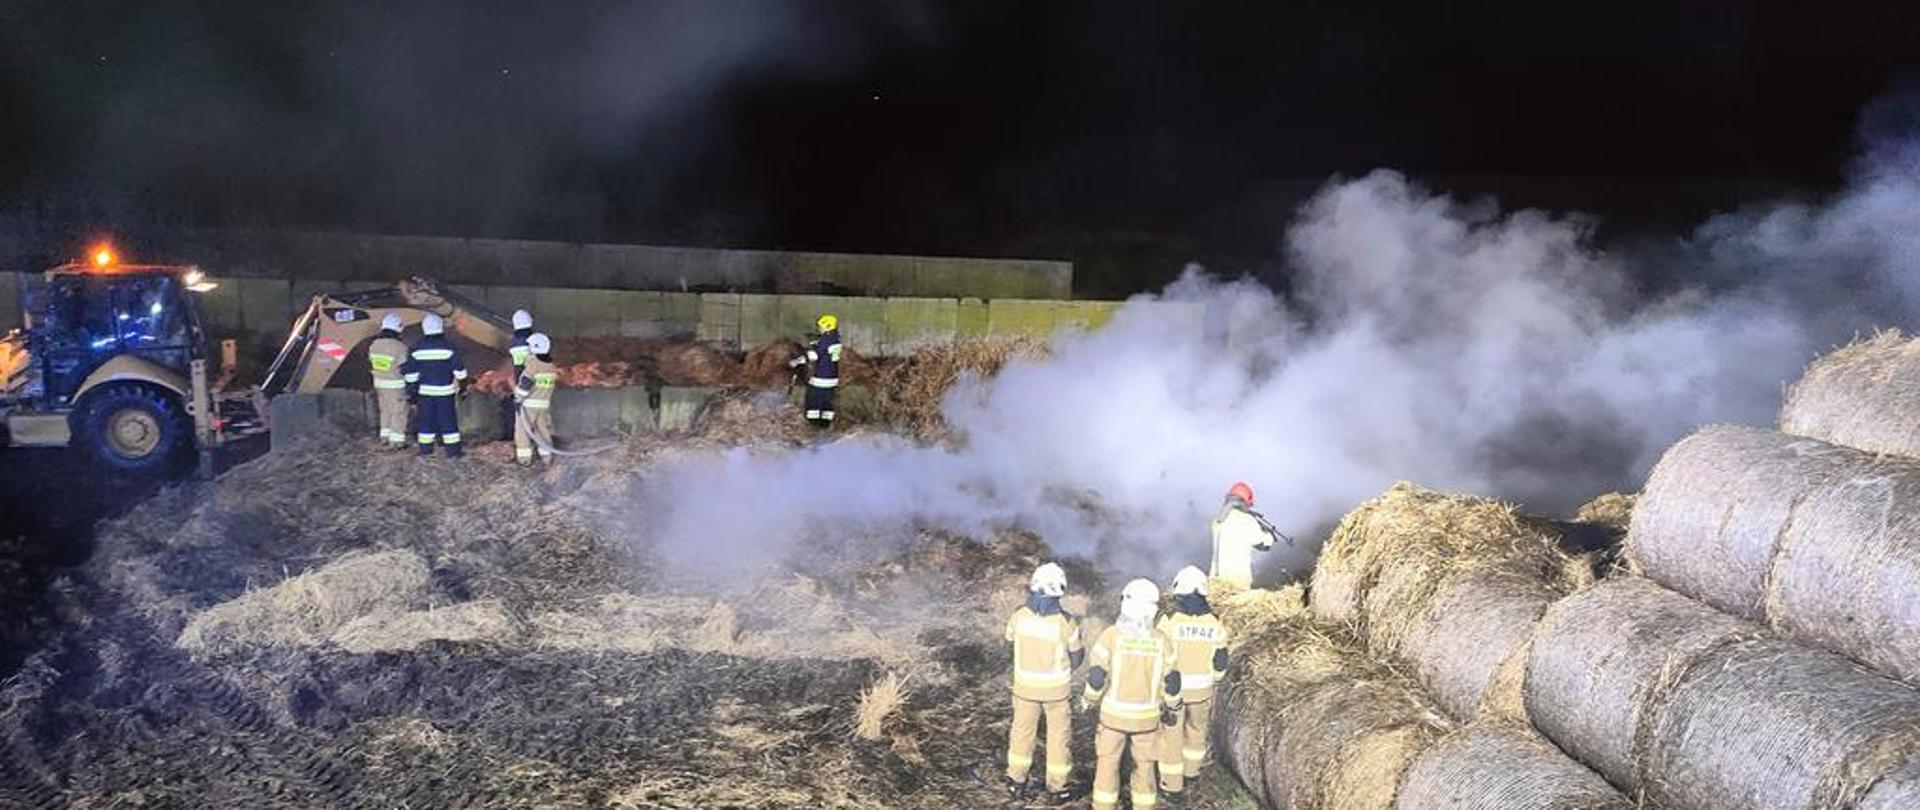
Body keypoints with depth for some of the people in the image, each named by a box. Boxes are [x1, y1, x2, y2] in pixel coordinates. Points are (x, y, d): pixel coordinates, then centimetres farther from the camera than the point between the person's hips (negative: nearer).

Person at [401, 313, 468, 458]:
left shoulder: (417, 348, -3)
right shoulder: (448, 347, -9)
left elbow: (411, 372, -1)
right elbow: (459, 369, -6)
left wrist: (411, 390, 8)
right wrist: (462, 385, 8)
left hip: (424, 391, 2)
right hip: (445, 391, -2)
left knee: (426, 419, 12)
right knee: (448, 420, 3)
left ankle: (425, 449, 18)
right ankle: (453, 450, 4)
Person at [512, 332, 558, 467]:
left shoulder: (532, 364, -19)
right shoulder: (551, 367, 3)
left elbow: (525, 383, -23)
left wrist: (518, 399, -13)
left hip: (527, 404, -6)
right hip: (544, 405, 6)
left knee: (523, 431, 5)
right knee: (543, 430, 17)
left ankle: (524, 459, 7)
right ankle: (547, 456, 18)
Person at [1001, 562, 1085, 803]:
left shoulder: (1019, 616, -17)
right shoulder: (1066, 622, -23)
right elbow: (1076, 658, -10)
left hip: (1025, 686, 2)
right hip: (1057, 688, -2)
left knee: (1023, 731, 21)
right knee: (1058, 736, 16)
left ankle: (1016, 782, 33)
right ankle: (1056, 788, 26)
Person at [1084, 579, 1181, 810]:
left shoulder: (1112, 635, -16)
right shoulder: (1161, 641, -10)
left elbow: (1096, 674, -12)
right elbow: (1171, 681, -2)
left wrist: (1091, 700, 6)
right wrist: (1169, 708, 15)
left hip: (1114, 713, -1)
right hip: (1147, 716, 1)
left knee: (1108, 762, 14)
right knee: (1144, 765, 17)